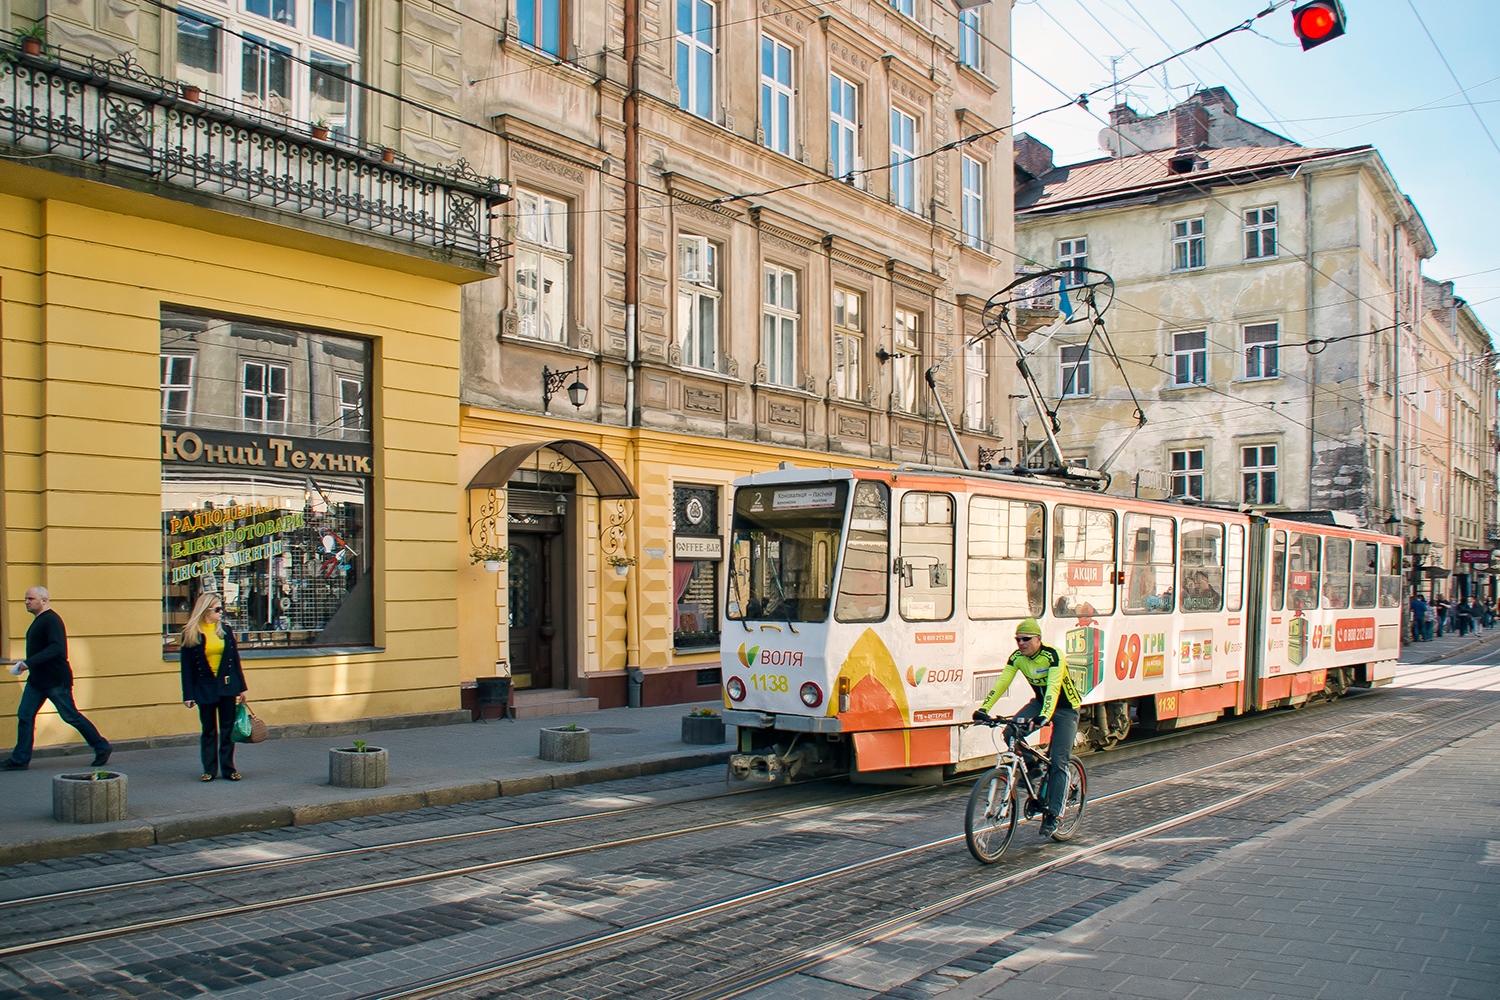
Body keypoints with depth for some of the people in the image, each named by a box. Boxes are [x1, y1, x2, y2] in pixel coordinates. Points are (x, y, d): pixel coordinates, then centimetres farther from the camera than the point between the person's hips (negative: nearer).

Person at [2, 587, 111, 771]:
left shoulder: (52, 620, -16)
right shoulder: (38, 620, 15)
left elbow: (56, 647, -28)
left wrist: (29, 662, -31)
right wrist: (27, 664, 13)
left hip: (56, 680, -10)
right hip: (36, 680, 10)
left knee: (71, 716, -3)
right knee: (24, 715, 3)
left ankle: (102, 748, 7)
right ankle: (20, 759, 7)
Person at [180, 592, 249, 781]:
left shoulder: (225, 630, 6)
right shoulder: (191, 634, -3)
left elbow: (235, 659, 9)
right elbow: (186, 666, -2)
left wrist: (241, 687, 6)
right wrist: (188, 694, -7)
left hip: (227, 686, 2)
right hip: (204, 687, -2)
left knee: (227, 728, 5)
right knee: (209, 730, 7)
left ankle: (228, 768, 11)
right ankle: (210, 769, 16)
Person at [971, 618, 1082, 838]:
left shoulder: (1053, 656, -27)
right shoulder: (1017, 657, -11)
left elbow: (1053, 688, -39)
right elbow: (1001, 683, -18)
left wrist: (1045, 716, -54)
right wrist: (984, 708, -30)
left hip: (1065, 708, -5)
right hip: (1040, 702, 5)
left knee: (1058, 761, -11)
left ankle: (1053, 814, -3)